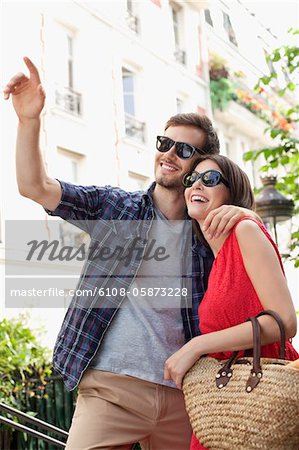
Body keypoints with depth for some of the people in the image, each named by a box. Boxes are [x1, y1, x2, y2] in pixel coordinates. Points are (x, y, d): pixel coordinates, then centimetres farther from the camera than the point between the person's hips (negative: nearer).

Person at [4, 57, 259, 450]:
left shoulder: (210, 227, 9)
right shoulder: (114, 207, 6)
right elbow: (35, 187, 0)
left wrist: (243, 212, -10)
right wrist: (29, 120, -15)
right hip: (110, 387, -2)